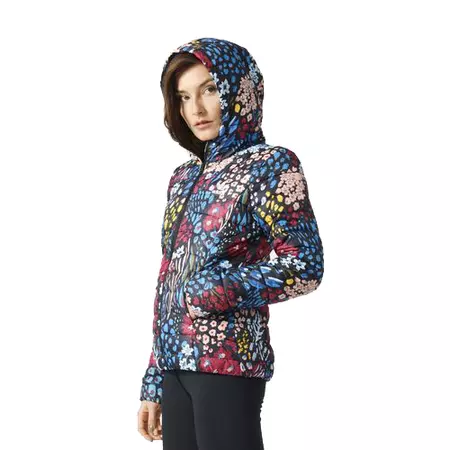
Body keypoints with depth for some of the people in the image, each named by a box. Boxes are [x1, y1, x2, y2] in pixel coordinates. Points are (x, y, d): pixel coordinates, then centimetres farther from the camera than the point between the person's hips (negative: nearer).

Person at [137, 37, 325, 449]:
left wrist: (220, 287, -16)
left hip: (228, 361, -6)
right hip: (176, 362, 6)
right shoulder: (184, 179, 14)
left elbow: (306, 268, -11)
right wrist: (154, 382, 13)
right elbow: (168, 283, 15)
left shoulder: (271, 165, -5)